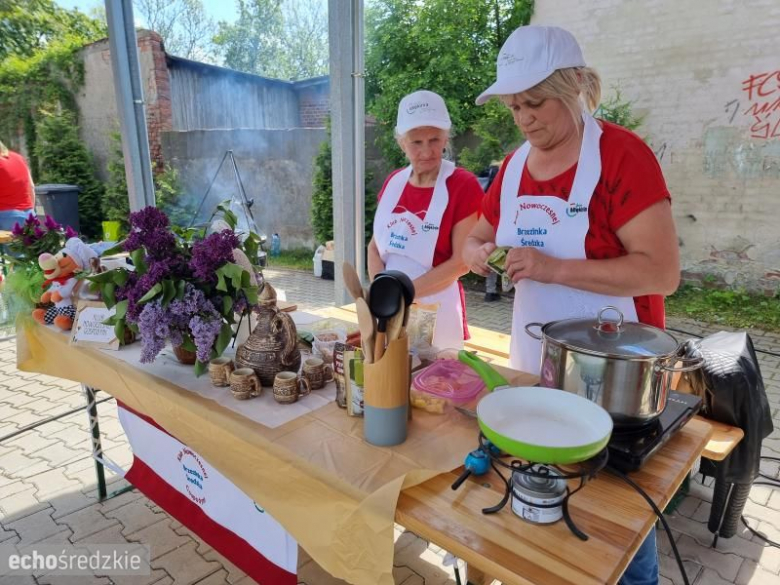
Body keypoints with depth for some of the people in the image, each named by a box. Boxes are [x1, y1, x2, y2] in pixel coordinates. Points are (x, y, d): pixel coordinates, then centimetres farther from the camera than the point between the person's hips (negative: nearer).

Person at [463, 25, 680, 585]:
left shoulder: (622, 154, -15)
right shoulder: (514, 165, 5)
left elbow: (662, 272, -20)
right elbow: (476, 238, 14)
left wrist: (552, 268, -27)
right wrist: (477, 252, -9)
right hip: (532, 363, 6)